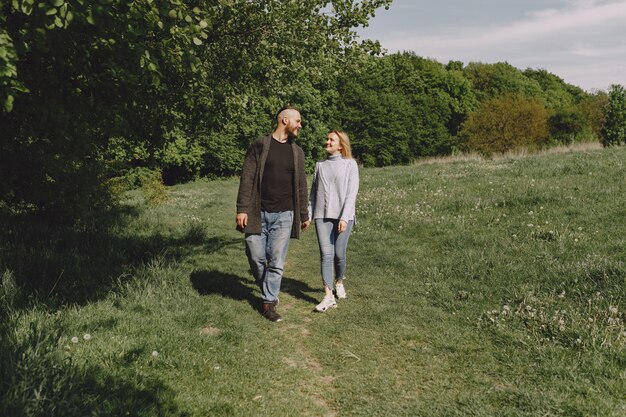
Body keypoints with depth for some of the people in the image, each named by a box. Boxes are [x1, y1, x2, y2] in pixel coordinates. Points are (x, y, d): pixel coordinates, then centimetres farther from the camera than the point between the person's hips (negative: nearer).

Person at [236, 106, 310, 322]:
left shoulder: (297, 152, 12)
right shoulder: (259, 146, 1)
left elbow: (301, 185, 16)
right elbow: (247, 179, -3)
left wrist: (304, 215, 15)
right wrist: (242, 209, -10)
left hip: (284, 215, 2)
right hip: (258, 213, -2)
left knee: (277, 262, -1)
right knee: (256, 258, 1)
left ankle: (269, 303, 10)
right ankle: (268, 291, 26)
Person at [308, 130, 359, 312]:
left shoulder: (350, 164, 2)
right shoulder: (320, 165, 14)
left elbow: (352, 193, -5)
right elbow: (313, 192, 16)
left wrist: (344, 217, -14)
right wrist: (308, 215, 9)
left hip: (343, 216, -2)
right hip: (322, 216, 2)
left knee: (339, 254, 1)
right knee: (326, 254, -7)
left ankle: (339, 281, 30)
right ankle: (328, 296, -10)